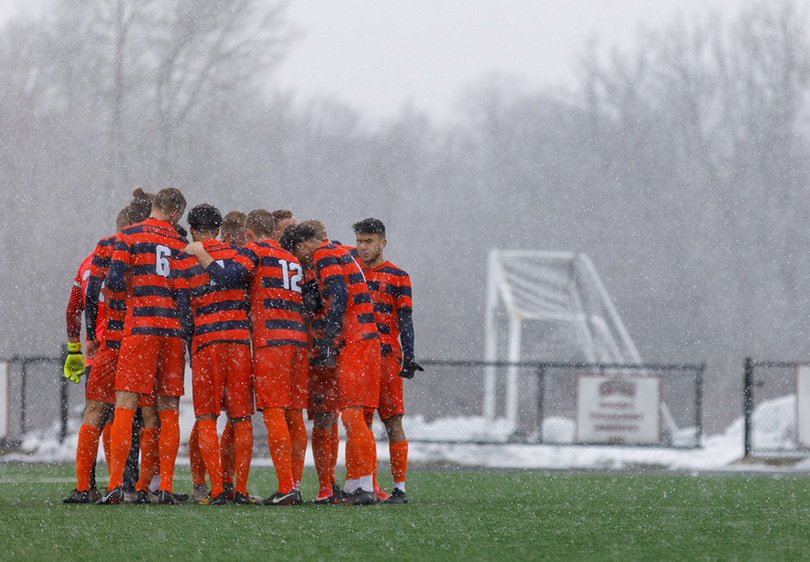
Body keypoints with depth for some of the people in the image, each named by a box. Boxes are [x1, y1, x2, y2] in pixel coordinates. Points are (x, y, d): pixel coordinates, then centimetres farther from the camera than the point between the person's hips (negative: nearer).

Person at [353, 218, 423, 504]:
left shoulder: (397, 277, 6)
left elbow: (405, 320, 4)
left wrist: (409, 357, -5)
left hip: (386, 355, -3)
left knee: (393, 421, -7)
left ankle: (399, 487, -6)